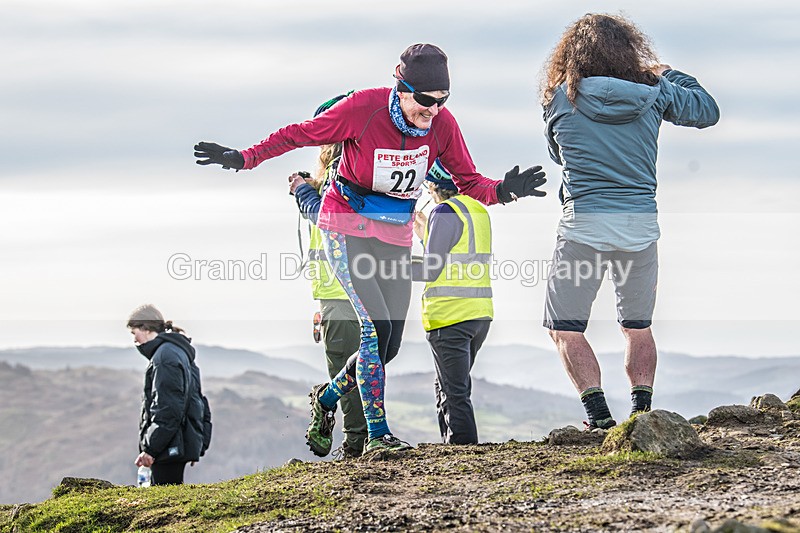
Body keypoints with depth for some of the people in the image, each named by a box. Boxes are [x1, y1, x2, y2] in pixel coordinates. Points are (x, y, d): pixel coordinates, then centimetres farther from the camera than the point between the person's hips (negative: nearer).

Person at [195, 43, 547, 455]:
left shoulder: (443, 124, -10)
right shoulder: (364, 108, -21)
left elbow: (469, 183, -3)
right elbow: (301, 134, -9)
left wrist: (503, 190, -24)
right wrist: (244, 158, -13)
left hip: (395, 237, 5)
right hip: (347, 228, -5)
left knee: (389, 345, 3)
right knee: (377, 326, -20)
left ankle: (327, 397, 30)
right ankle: (377, 433, -11)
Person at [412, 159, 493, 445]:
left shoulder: (445, 213, -12)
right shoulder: (479, 211, 14)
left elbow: (431, 271, -14)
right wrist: (426, 236, 26)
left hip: (449, 315, -9)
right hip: (480, 313, 9)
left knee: (453, 392, -6)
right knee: (447, 388, 18)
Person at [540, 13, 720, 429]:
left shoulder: (563, 98, -1)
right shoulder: (654, 93, 2)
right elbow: (708, 110, 19)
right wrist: (665, 71, 29)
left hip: (585, 223, -3)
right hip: (642, 224, 3)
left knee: (564, 326, 6)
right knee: (637, 325, 18)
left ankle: (599, 417, -7)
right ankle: (642, 412, 9)